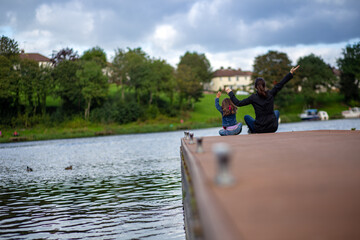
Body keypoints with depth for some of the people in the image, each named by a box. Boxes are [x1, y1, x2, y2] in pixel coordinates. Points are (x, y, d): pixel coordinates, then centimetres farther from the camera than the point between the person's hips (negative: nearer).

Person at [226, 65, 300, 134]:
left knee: (246, 117, 28)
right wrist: (291, 73, 13)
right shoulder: (270, 94, -6)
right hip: (273, 128, 1)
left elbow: (238, 103, -6)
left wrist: (230, 93, 7)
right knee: (276, 112, 34)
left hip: (259, 130, -1)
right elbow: (280, 84, 4)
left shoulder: (253, 98, -11)